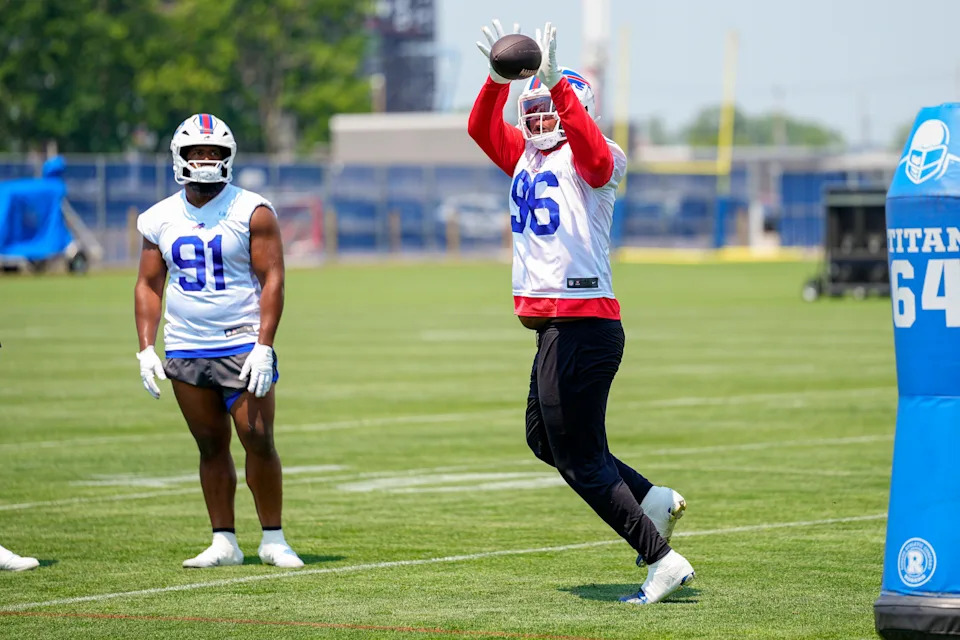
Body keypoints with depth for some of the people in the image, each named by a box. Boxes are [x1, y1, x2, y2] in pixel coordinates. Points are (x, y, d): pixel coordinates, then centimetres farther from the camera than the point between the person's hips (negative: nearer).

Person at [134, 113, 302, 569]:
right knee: (211, 446, 6)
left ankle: (273, 540, 1)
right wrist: (146, 349, 3)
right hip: (185, 351, 4)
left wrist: (263, 347, -15)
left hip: (243, 346, -3)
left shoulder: (251, 212, -4)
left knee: (259, 441, -9)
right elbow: (148, 285, 13)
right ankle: (224, 543, 12)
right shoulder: (161, 219, 8)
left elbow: (272, 280, -7)